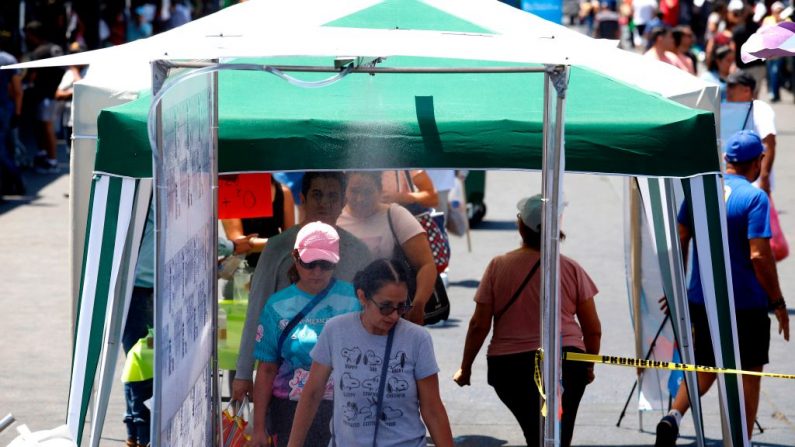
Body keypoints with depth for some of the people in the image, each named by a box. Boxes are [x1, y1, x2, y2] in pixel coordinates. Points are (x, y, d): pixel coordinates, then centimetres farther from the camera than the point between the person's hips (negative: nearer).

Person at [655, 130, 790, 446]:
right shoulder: (754, 198, -14)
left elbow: (680, 242, 6)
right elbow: (759, 256, -19)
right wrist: (778, 303, -9)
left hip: (701, 301, 5)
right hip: (746, 303, -5)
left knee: (705, 367, 18)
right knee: (749, 373, 10)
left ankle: (673, 416, -5)